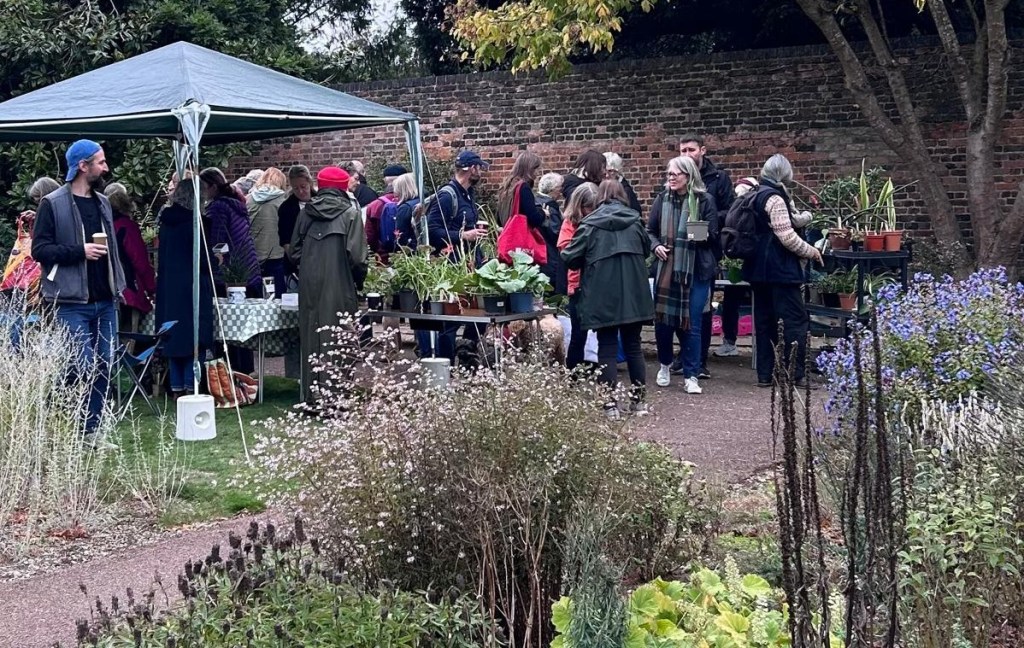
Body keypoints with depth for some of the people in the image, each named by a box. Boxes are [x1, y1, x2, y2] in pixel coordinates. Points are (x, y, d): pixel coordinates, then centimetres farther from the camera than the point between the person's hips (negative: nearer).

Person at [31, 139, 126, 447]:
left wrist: (118, 285, 15)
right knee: (84, 367, -10)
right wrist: (80, 251, -18)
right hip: (72, 303, -6)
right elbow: (39, 249, -9)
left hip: (105, 301, 6)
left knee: (104, 366, 6)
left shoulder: (102, 202, 15)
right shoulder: (53, 204, -5)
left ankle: (92, 430, 15)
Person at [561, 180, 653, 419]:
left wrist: (587, 261, 17)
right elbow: (646, 249, 20)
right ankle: (638, 399, 18)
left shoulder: (590, 224, -5)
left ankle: (610, 404, 0)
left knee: (607, 347, 2)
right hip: (633, 294, 3)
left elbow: (570, 258, -4)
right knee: (633, 345, 13)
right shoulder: (635, 221, 4)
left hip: (603, 296, -3)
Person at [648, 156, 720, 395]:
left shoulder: (704, 200, -4)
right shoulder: (662, 199, 4)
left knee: (692, 323, 0)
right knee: (662, 319, 7)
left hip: (697, 270, -3)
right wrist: (656, 246, -7)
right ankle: (665, 365, 32)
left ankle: (691, 376, 9)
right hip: (666, 269, 3)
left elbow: (713, 234, -2)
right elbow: (650, 230, 12)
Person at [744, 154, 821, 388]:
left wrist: (803, 218, 38)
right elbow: (787, 237, -19)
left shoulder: (756, 196, 13)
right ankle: (795, 374, -5)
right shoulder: (775, 198, -14)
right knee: (795, 320, -4)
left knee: (764, 321, 12)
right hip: (780, 270, -9)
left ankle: (765, 374, 14)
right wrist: (811, 251, -5)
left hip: (759, 269, 9)